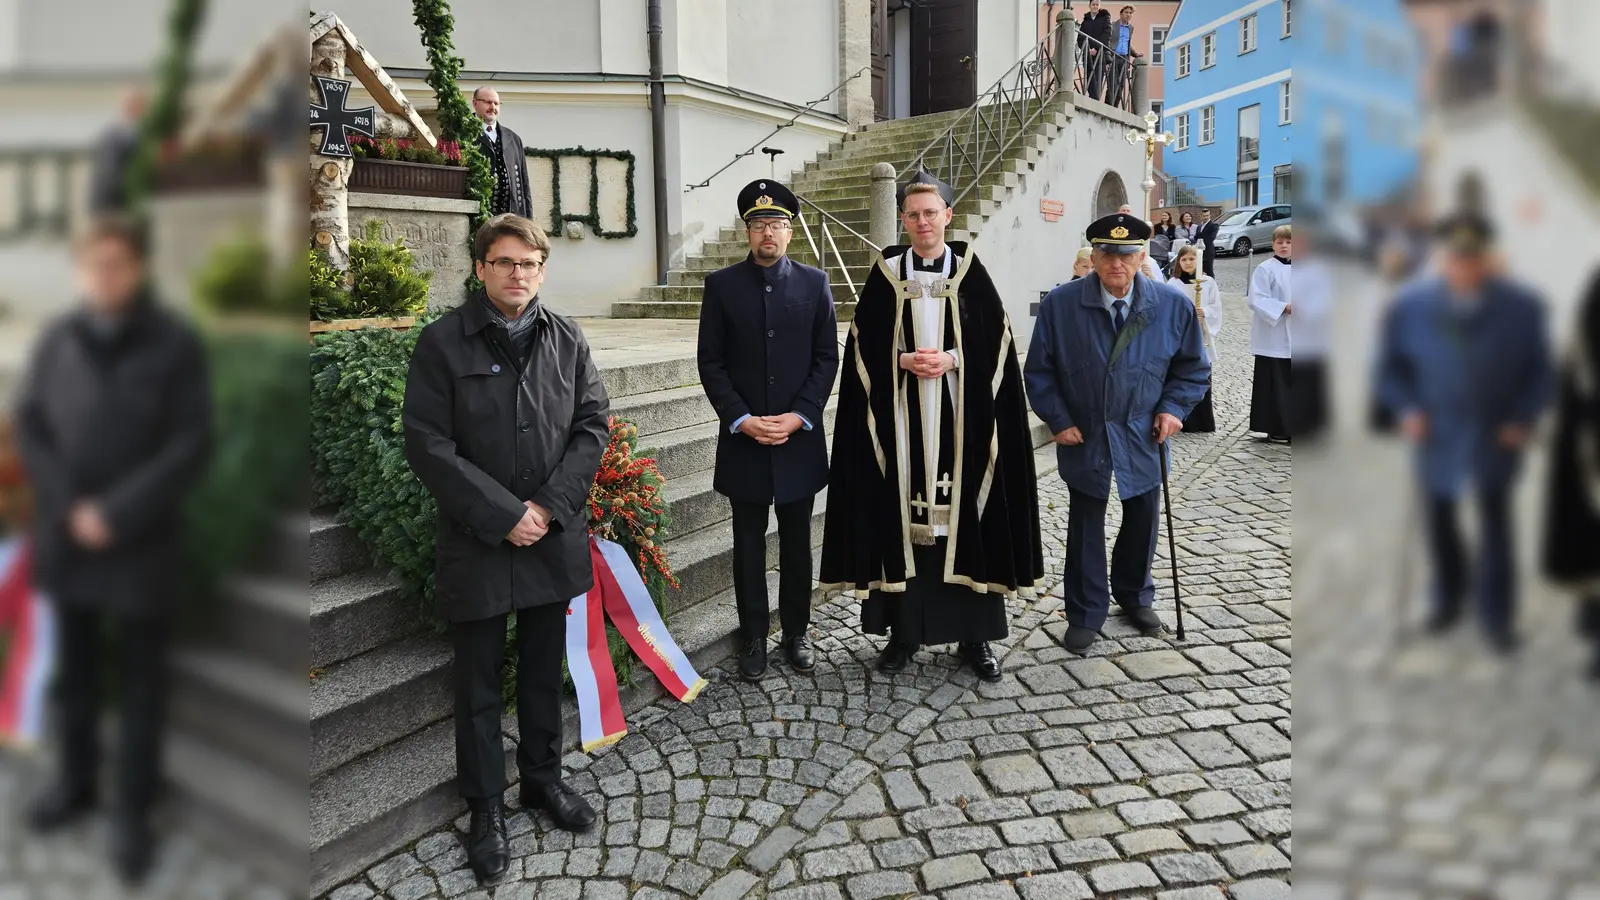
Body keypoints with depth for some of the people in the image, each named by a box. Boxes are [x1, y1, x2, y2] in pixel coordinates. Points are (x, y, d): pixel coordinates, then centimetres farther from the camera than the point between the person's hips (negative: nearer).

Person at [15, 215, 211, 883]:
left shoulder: (177, 345, -8)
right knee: (74, 671, 17)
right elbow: (28, 427, 3)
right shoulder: (56, 340, 2)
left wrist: (116, 513, -16)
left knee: (140, 682, 7)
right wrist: (70, 506, -10)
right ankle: (75, 783, 37)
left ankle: (132, 809, 22)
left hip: (141, 546, -3)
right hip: (67, 539, 3)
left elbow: (191, 447, -11)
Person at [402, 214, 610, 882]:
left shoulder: (565, 340, 4)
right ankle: (485, 807, 26)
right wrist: (502, 515, -15)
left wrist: (552, 506, -10)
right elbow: (427, 441, -11)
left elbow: (593, 423, 2)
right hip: (476, 544, -3)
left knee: (544, 670, 18)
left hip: (554, 538, 3)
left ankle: (543, 777, 37)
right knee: (479, 681, 10)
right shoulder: (443, 341, -7)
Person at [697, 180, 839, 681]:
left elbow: (827, 359, 1)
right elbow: (711, 362, -1)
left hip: (799, 439, 1)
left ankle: (796, 632, 25)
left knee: (796, 543, 11)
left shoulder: (814, 283, 4)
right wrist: (741, 419, -12)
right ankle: (754, 637, 20)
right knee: (749, 546, 8)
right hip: (743, 439, 0)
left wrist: (799, 416, -10)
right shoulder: (722, 285, 2)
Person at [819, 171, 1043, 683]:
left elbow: (994, 341, 1)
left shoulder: (971, 272, 4)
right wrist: (903, 361, -15)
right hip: (900, 419, 1)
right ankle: (904, 631, 15)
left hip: (961, 417, 0)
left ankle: (975, 635, 14)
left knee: (965, 516, 3)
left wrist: (951, 360, -15)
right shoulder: (886, 274, 5)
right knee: (902, 517, 3)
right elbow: (865, 346, 2)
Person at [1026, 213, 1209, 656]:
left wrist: (1173, 407, -8)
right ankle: (1085, 613, 24)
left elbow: (1192, 368, 5)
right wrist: (1058, 419, -10)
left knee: (1141, 521, 18)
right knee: (1085, 529, 9)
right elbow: (1039, 371, -4)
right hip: (1084, 439, -2)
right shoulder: (1059, 304, -12)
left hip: (1143, 441, 2)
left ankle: (1135, 596, 42)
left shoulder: (1174, 305, -7)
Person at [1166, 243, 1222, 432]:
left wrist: (1205, 312, -14)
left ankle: (1204, 422, 13)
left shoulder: (1209, 282, 4)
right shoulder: (1173, 283, 0)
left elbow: (1217, 308, 3)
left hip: (1202, 336, 1)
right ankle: (1186, 422, 8)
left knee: (1203, 380, 3)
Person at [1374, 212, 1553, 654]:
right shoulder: (1411, 305, -8)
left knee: (1495, 522, 2)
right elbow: (1390, 365, 3)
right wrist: (1407, 409, -10)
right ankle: (1448, 598, 36)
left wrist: (1524, 418, -9)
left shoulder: (1522, 307, -9)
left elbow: (1541, 370, 2)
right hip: (1436, 435, 1)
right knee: (1440, 519, 14)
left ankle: (1497, 615, 19)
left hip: (1496, 437, -1)